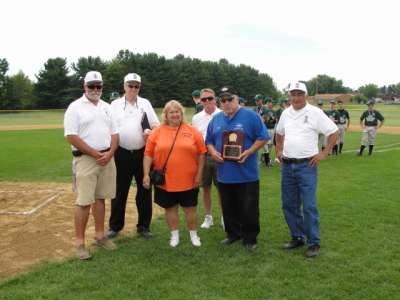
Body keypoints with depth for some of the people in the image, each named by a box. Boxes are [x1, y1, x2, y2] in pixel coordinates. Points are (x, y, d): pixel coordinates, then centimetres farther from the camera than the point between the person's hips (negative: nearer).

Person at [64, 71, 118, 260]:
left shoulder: (106, 107, 13)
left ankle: (100, 236, 22)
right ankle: (79, 242, 5)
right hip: (86, 159, -5)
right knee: (84, 201, -4)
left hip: (107, 158, 6)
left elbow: (114, 133, 12)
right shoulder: (75, 107, -5)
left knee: (100, 198, 12)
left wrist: (110, 153, -5)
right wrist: (96, 154, -15)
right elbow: (71, 136, -13)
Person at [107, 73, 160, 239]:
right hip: (122, 153, -1)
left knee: (144, 190, 7)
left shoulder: (145, 103, 9)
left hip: (142, 153, 1)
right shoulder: (115, 104, 7)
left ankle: (143, 226, 19)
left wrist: (150, 132, -14)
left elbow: (157, 125, 8)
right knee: (119, 191, 6)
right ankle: (115, 226, 20)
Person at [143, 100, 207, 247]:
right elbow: (148, 154, 0)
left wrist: (199, 174, -2)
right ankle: (174, 235, 29)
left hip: (188, 180, 0)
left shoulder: (192, 131, -1)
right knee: (170, 208, 12)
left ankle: (193, 235, 28)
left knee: (190, 208, 10)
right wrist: (146, 174, -7)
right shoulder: (157, 132, -1)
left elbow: (201, 154, 1)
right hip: (165, 181, 1)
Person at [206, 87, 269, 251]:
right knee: (228, 208, 15)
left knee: (249, 209, 3)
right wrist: (213, 152, -4)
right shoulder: (216, 119, 10)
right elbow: (209, 141, 17)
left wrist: (249, 152, -18)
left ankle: (250, 238, 19)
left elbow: (263, 137, -6)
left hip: (247, 174, -4)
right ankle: (233, 234, 32)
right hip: (224, 174, 5)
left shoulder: (250, 116, -4)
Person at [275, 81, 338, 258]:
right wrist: (278, 151, 14)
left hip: (306, 166, -6)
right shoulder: (286, 113, 10)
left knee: (309, 206, -5)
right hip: (287, 166, 6)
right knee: (289, 205, 11)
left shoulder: (315, 113, -6)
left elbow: (334, 132, -4)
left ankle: (313, 243, 7)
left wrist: (324, 154, -8)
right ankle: (297, 237, 26)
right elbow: (279, 134, 26)